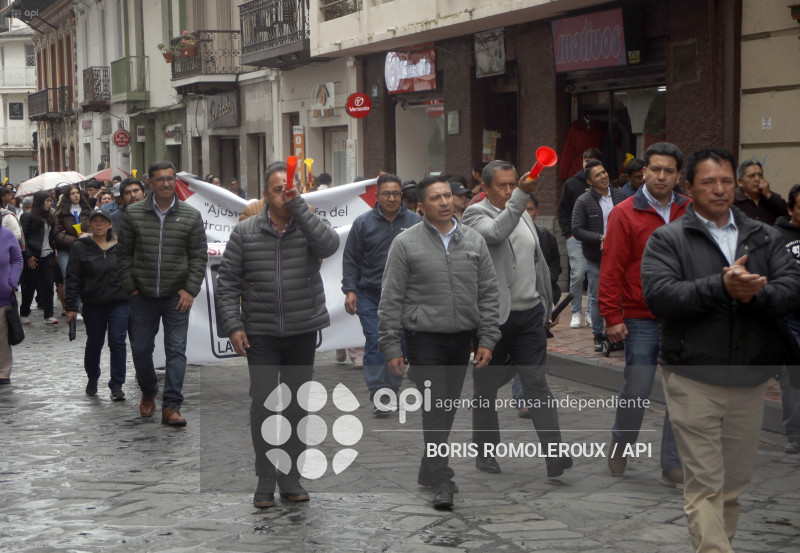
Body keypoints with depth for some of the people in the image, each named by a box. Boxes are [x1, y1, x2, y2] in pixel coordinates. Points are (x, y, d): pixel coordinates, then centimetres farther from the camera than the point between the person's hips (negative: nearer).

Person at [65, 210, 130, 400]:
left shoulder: (120, 246, 4)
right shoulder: (79, 247, -1)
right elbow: (72, 279, -2)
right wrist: (71, 307, -6)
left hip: (119, 303, 0)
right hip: (93, 305, 0)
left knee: (117, 342, -5)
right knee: (94, 343, 12)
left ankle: (116, 385, 3)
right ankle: (92, 379, 35)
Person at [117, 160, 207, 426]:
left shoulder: (191, 216, 1)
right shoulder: (134, 214, 2)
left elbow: (199, 256, 3)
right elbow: (124, 254, 6)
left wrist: (190, 289, -5)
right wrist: (130, 287, 0)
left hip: (176, 296, -1)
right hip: (143, 295, 1)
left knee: (176, 350, -4)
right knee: (141, 349, 8)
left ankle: (171, 406, -1)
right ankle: (148, 393, 32)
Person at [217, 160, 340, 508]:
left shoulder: (308, 226, 2)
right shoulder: (245, 233, 2)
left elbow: (329, 245, -22)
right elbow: (227, 282, 3)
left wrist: (298, 205, -22)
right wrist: (233, 325, -6)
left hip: (303, 333, 1)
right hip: (261, 334, -1)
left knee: (296, 407, 9)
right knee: (263, 405, -3)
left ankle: (291, 479, 21)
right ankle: (265, 482, 8)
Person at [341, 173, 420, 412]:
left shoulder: (414, 222, 5)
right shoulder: (363, 223, 2)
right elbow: (350, 259, 4)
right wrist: (350, 290, -4)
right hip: (370, 295, -1)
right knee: (375, 344, -8)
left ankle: (393, 390, 22)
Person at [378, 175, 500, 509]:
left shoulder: (474, 241, 7)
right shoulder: (406, 244, -4)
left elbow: (488, 294, 10)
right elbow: (391, 300, -3)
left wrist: (487, 340, 3)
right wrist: (391, 348, -7)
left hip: (462, 337, 4)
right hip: (424, 338, -4)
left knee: (448, 407, 12)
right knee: (434, 408, -9)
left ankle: (428, 470, 28)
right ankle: (442, 482, -6)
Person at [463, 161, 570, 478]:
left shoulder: (524, 216, 16)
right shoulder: (475, 215, -5)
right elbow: (496, 232, -29)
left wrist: (547, 308, 23)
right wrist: (522, 195, -37)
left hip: (529, 313, 4)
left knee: (536, 382, -3)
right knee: (486, 388, 7)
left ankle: (554, 454, -8)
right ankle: (485, 452, 21)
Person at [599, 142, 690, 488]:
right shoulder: (625, 214, -4)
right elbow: (611, 269, -6)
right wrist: (612, 317, -10)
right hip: (641, 320, -3)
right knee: (637, 391, 0)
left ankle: (672, 466, 13)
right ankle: (620, 444, 28)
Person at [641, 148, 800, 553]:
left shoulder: (764, 238, 12)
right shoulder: (666, 239, 0)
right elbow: (658, 294, -15)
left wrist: (756, 293, -20)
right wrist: (722, 287, -23)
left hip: (751, 379, 4)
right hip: (693, 379, -4)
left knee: (736, 482, 14)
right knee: (704, 485, -4)